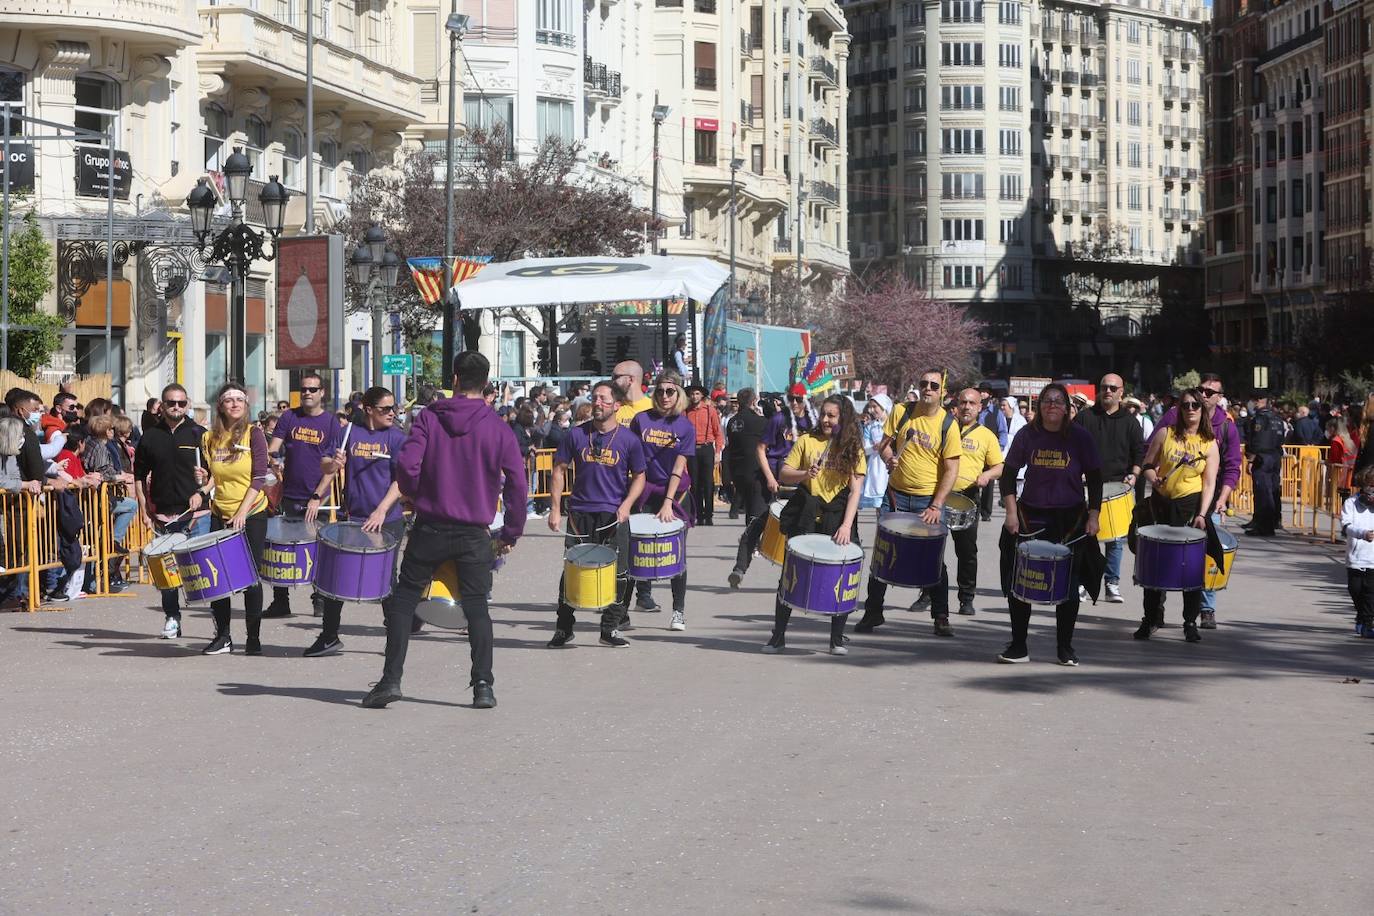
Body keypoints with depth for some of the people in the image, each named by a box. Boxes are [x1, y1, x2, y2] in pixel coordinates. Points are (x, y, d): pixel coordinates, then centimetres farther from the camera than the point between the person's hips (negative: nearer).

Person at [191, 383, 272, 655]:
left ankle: (254, 639, 7)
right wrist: (202, 490, -8)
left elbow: (259, 477, -10)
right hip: (220, 515, 4)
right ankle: (222, 636, 15)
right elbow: (211, 477, 15)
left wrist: (242, 512, -19)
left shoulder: (253, 434, -5)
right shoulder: (209, 438, 6)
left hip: (251, 515, -4)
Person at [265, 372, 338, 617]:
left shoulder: (332, 423, 3)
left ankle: (320, 600, 17)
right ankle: (280, 603, 10)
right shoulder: (289, 418, 7)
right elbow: (272, 448, 3)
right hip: (290, 496, 2)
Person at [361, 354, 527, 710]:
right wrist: (511, 533, 4)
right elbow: (517, 483, -6)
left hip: (430, 529, 0)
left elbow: (406, 463, -13)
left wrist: (415, 495, 8)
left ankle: (391, 679, 4)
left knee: (403, 599, 10)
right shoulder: (498, 428, -3)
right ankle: (483, 685, 3)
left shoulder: (429, 417, -4)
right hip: (474, 534, 0)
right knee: (476, 606, 10)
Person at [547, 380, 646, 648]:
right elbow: (559, 470, 6)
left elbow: (639, 477, 8)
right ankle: (563, 629, 13)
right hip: (580, 514, 0)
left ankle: (610, 629, 14)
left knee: (617, 575, 1)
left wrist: (626, 505, -8)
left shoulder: (628, 439, 0)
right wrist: (555, 509, -1)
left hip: (614, 516, 0)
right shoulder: (577, 434, 1)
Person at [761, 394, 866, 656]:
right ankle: (778, 636, 12)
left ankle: (837, 639, 10)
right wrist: (805, 474, -18)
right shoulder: (806, 441, 3)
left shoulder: (853, 449, 1)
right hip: (806, 517, 1)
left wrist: (846, 525, -16)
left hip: (839, 518, 0)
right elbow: (784, 474, 3)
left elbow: (855, 490, -5)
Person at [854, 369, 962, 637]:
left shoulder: (947, 424, -7)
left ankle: (941, 617, 12)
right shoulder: (902, 412, -1)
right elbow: (884, 444, 8)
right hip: (897, 494, 2)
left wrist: (936, 506, -15)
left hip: (929, 499, -2)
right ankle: (873, 612, 16)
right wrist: (889, 458, -17)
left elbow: (951, 469, -8)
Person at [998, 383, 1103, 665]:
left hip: (1070, 518, -1)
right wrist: (1011, 512, -6)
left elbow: (1094, 479, 0)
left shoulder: (1080, 437, -3)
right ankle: (1018, 646, 10)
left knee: (1067, 582, 3)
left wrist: (1093, 516, -7)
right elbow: (1009, 473, 3)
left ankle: (1065, 647, 15)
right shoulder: (1027, 435, -1)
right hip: (1030, 515, 1)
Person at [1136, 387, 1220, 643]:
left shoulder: (1209, 444, 1)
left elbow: (1209, 483, -2)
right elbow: (1149, 464, 7)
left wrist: (1201, 514, -13)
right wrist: (1153, 479, -15)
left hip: (1192, 504, -1)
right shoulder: (1165, 434, 2)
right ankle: (1151, 618, 16)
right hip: (1162, 504, 1)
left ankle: (1191, 622, 11)